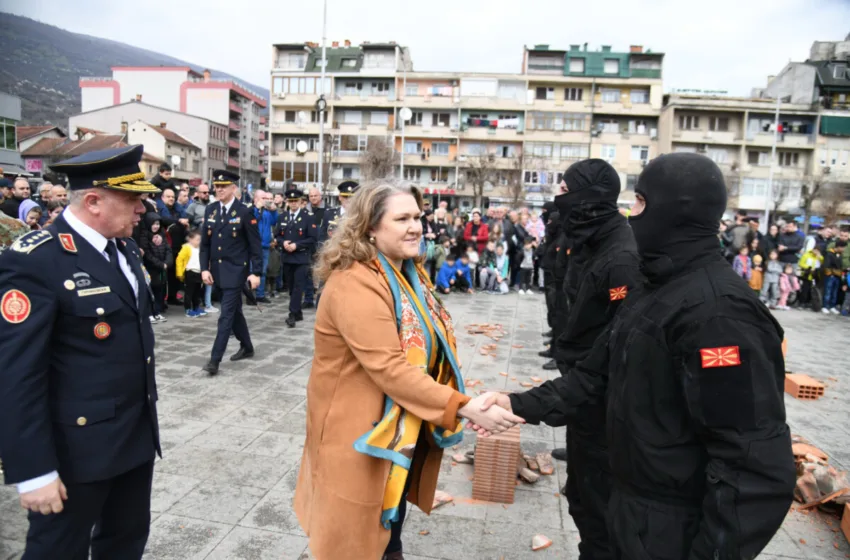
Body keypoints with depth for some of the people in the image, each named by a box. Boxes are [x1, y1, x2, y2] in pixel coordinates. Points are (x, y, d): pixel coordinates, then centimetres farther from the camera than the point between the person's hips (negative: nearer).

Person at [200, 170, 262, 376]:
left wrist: (256, 272, -12)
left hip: (235, 271, -6)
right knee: (234, 311, 17)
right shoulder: (210, 210, 7)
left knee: (226, 315, -7)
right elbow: (205, 242, 8)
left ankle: (215, 359, -5)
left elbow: (255, 245, -8)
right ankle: (247, 347, 33)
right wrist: (204, 268, 0)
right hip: (216, 270, 6)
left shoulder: (245, 212, -8)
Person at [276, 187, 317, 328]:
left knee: (298, 287, -9)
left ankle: (292, 314, -6)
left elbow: (313, 238, -10)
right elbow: (277, 235, 13)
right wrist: (283, 242, -8)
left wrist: (296, 245, -17)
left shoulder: (308, 217, -6)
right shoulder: (282, 217, 10)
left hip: (302, 258, -5)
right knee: (291, 286, 11)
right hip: (287, 257, 5)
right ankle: (298, 313, 23)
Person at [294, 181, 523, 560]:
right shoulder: (354, 283, -26)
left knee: (395, 505, 26)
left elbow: (425, 345, 14)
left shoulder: (408, 273, 5)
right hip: (364, 430, -8)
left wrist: (466, 402, 3)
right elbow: (390, 368, -32)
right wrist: (466, 408, -33)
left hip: (406, 423, 8)